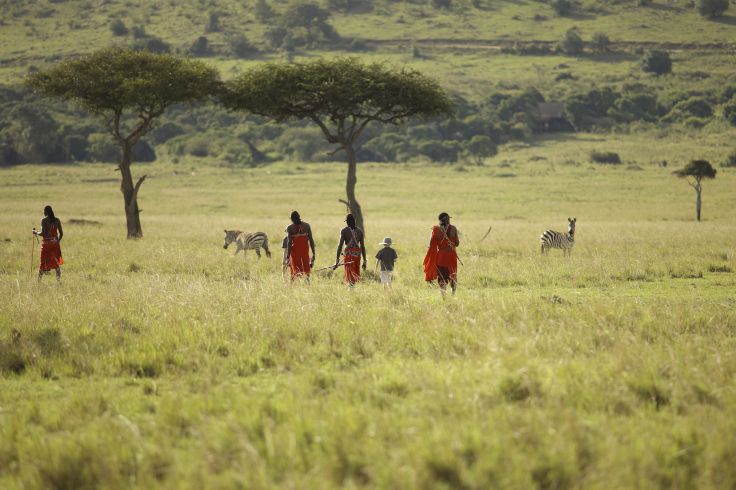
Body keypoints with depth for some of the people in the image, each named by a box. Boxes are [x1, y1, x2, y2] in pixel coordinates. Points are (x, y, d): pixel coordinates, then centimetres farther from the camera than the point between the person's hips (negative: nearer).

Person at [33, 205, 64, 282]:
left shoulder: (44, 220, -10)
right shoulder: (57, 220, 3)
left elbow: (43, 234, -16)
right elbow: (61, 233, 5)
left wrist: (36, 232, 2)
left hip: (47, 243, -4)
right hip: (55, 243, 4)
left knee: (43, 262, 4)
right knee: (57, 262, 11)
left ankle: (39, 279, 4)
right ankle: (59, 279, 9)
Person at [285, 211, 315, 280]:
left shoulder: (289, 228, -5)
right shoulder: (306, 226, 2)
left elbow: (289, 242, -10)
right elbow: (311, 240, 2)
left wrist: (287, 256, -10)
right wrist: (313, 253, 7)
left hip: (295, 251, -2)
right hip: (305, 251, 2)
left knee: (295, 272, 3)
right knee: (306, 271, 8)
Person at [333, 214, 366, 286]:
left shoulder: (344, 231, -3)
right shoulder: (359, 231, 8)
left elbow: (340, 245, -8)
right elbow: (362, 246, 9)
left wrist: (337, 260, -8)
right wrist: (364, 260, 14)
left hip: (348, 252, -3)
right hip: (357, 253, 3)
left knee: (350, 275, -2)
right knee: (356, 274, 12)